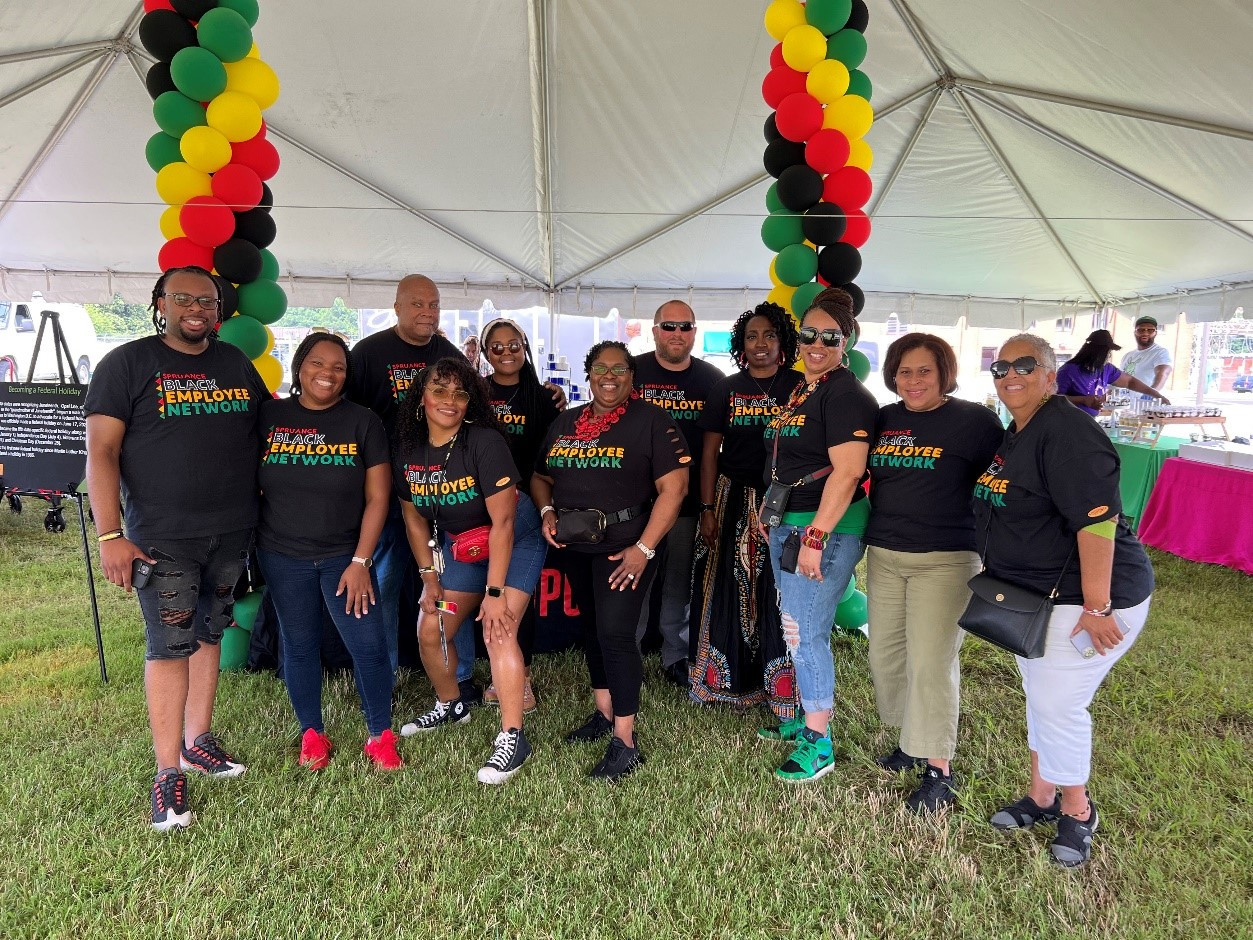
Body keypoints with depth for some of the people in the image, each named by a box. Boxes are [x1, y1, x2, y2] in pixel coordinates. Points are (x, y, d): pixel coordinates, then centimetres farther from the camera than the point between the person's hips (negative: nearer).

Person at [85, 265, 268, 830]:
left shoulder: (237, 364, 10)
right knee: (170, 646, -3)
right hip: (163, 539, -4)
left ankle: (197, 741, 29)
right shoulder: (128, 364, -4)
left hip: (231, 534, 5)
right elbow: (101, 452, -8)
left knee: (208, 635, 14)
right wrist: (110, 536, -16)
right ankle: (168, 774, 8)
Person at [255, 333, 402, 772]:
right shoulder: (269, 416, 0)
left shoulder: (363, 422, -4)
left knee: (369, 645, -5)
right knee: (299, 646, 11)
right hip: (283, 557, 1)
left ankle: (381, 736, 13)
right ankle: (312, 734, 29)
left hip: (345, 556, -1)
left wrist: (360, 561, -10)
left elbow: (377, 497, -5)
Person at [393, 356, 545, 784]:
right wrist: (429, 577, 3)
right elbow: (414, 516, 4)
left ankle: (513, 738, -8)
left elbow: (503, 522, -27)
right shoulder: (409, 449, -9)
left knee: (497, 631, -19)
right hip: (459, 546, 6)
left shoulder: (485, 443, -27)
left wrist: (495, 593, -26)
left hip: (515, 541, -6)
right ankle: (451, 706, 34)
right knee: (430, 632, 7)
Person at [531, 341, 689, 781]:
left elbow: (673, 487, -13)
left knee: (614, 632, -11)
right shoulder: (565, 423, 11)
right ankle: (604, 712, 34)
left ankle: (625, 742, -1)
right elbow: (540, 477, 17)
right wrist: (547, 512, -5)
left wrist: (644, 548, -19)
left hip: (625, 545, -6)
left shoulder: (651, 420, -7)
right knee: (591, 627, 16)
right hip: (575, 545, 6)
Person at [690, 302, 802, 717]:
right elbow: (710, 452, 6)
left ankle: (779, 682, 14)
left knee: (778, 592, 0)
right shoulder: (726, 389, 6)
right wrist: (707, 509, -1)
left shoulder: (799, 387, 2)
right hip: (733, 501, 2)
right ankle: (729, 679, 19)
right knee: (729, 588, 6)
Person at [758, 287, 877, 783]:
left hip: (825, 528, -9)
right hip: (787, 524, 9)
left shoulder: (846, 394, -14)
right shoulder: (799, 390, 14)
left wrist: (815, 537, -25)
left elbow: (847, 471, -22)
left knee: (806, 632, -4)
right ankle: (809, 716, 34)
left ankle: (819, 743, 11)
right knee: (799, 628, 17)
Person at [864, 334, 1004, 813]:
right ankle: (912, 740, 31)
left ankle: (938, 769, 10)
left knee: (930, 661, -5)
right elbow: (868, 478, 18)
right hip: (884, 556, 6)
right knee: (885, 653, 11)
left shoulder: (974, 420, -6)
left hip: (946, 560, -5)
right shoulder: (883, 420, 8)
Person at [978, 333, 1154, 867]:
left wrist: (1096, 607, -27)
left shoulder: (1066, 434, -22)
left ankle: (1077, 812, 21)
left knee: (1057, 704, -2)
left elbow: (1097, 521, -28)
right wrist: (1002, 579, 21)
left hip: (1083, 598, -9)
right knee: (1040, 698, 17)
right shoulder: (1015, 435, 9)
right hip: (1034, 597, 9)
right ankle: (1041, 797, 33)